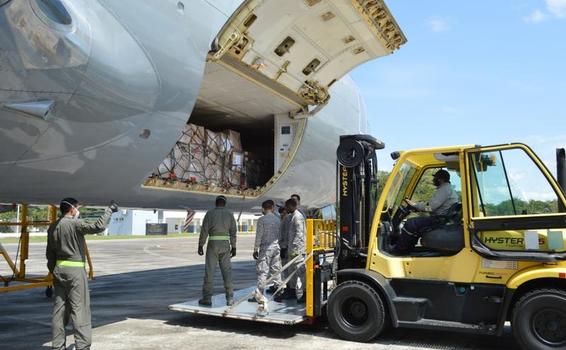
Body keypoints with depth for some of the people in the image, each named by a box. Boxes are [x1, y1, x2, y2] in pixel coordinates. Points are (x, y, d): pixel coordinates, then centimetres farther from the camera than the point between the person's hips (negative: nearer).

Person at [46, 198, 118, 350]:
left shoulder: (52, 227, 10)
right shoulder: (75, 224, -13)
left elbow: (50, 253, 14)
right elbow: (98, 227, -21)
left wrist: (53, 271, 21)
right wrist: (109, 210, -10)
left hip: (59, 270, 8)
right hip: (75, 270, -8)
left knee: (59, 309, 12)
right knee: (80, 309, -4)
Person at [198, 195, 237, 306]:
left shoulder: (210, 213, -2)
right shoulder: (229, 214, 5)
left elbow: (204, 230, -6)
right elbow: (233, 232, 4)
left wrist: (200, 245, 0)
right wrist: (233, 247, 9)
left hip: (213, 244, -2)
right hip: (225, 244, 2)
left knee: (209, 271, 3)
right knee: (227, 271, 7)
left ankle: (207, 298, 6)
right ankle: (230, 298, 6)